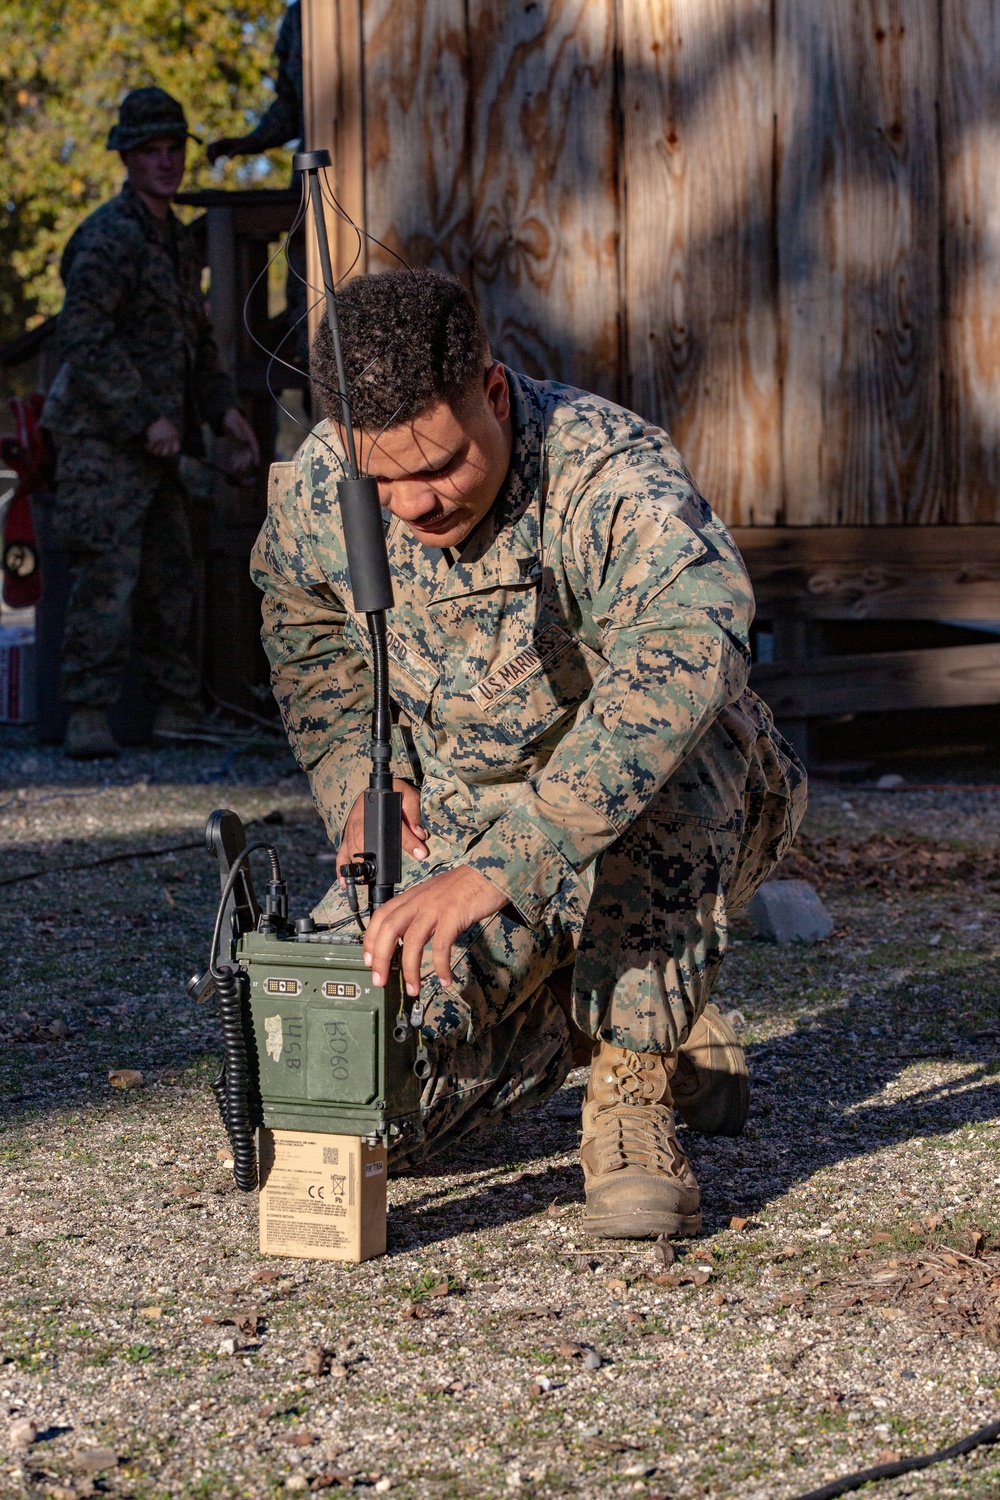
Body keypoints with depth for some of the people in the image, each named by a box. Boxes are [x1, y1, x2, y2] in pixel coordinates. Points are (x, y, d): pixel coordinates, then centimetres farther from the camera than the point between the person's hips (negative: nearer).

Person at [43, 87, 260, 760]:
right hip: (102, 435, -9)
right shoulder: (108, 237, -12)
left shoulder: (179, 242, 17)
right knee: (108, 577, -14)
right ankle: (88, 718, -14)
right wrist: (147, 418, -20)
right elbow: (85, 340, -20)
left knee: (170, 577, 11)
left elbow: (197, 340, 25)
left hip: (154, 443, 9)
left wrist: (225, 410, 11)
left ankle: (178, 713, 18)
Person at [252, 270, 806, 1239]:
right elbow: (303, 630, 13)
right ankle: (564, 1015, 17)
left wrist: (495, 868, -60)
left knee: (653, 774, -42)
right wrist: (358, 776, -5)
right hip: (453, 815, 5)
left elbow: (683, 657, -52)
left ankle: (634, 1095, -23)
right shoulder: (319, 492, -13)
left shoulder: (613, 478, -32)